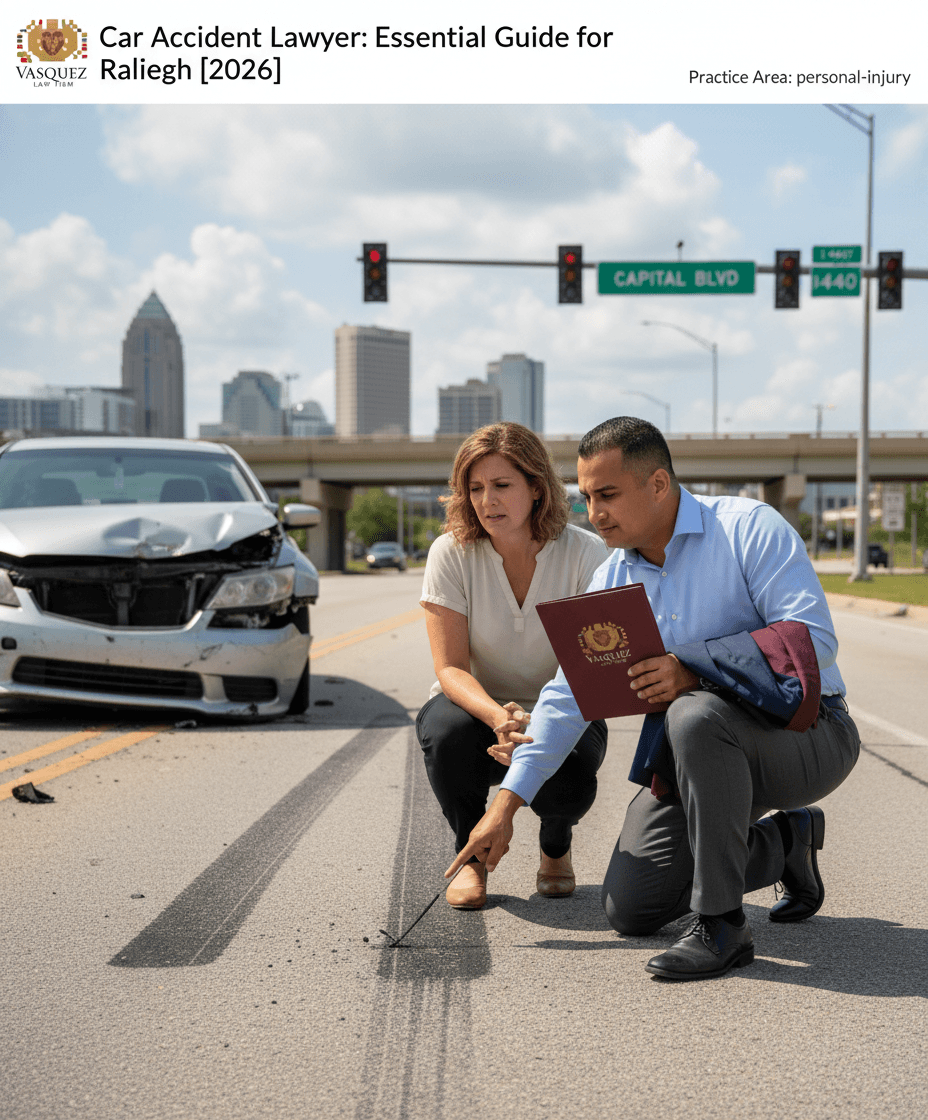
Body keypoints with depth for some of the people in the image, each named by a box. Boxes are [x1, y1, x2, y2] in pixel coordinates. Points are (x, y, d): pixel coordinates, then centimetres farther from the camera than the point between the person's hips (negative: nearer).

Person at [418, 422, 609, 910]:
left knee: (567, 780, -33)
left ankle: (555, 846, 9)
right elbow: (450, 668, -18)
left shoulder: (585, 553, -15)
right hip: (477, 708, 1)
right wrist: (497, 716, -40)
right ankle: (471, 856, -3)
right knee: (448, 733, -35)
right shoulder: (452, 553, -14)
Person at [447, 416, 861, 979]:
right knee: (630, 907, -5)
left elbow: (813, 638, -24)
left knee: (695, 716, -38)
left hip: (803, 731, -6)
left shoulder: (749, 528, -14)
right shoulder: (614, 579, 5)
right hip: (700, 755, 7)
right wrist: (507, 803, 0)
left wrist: (694, 670, -33)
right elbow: (570, 694, 5)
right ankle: (783, 842, 17)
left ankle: (721, 923, -25)